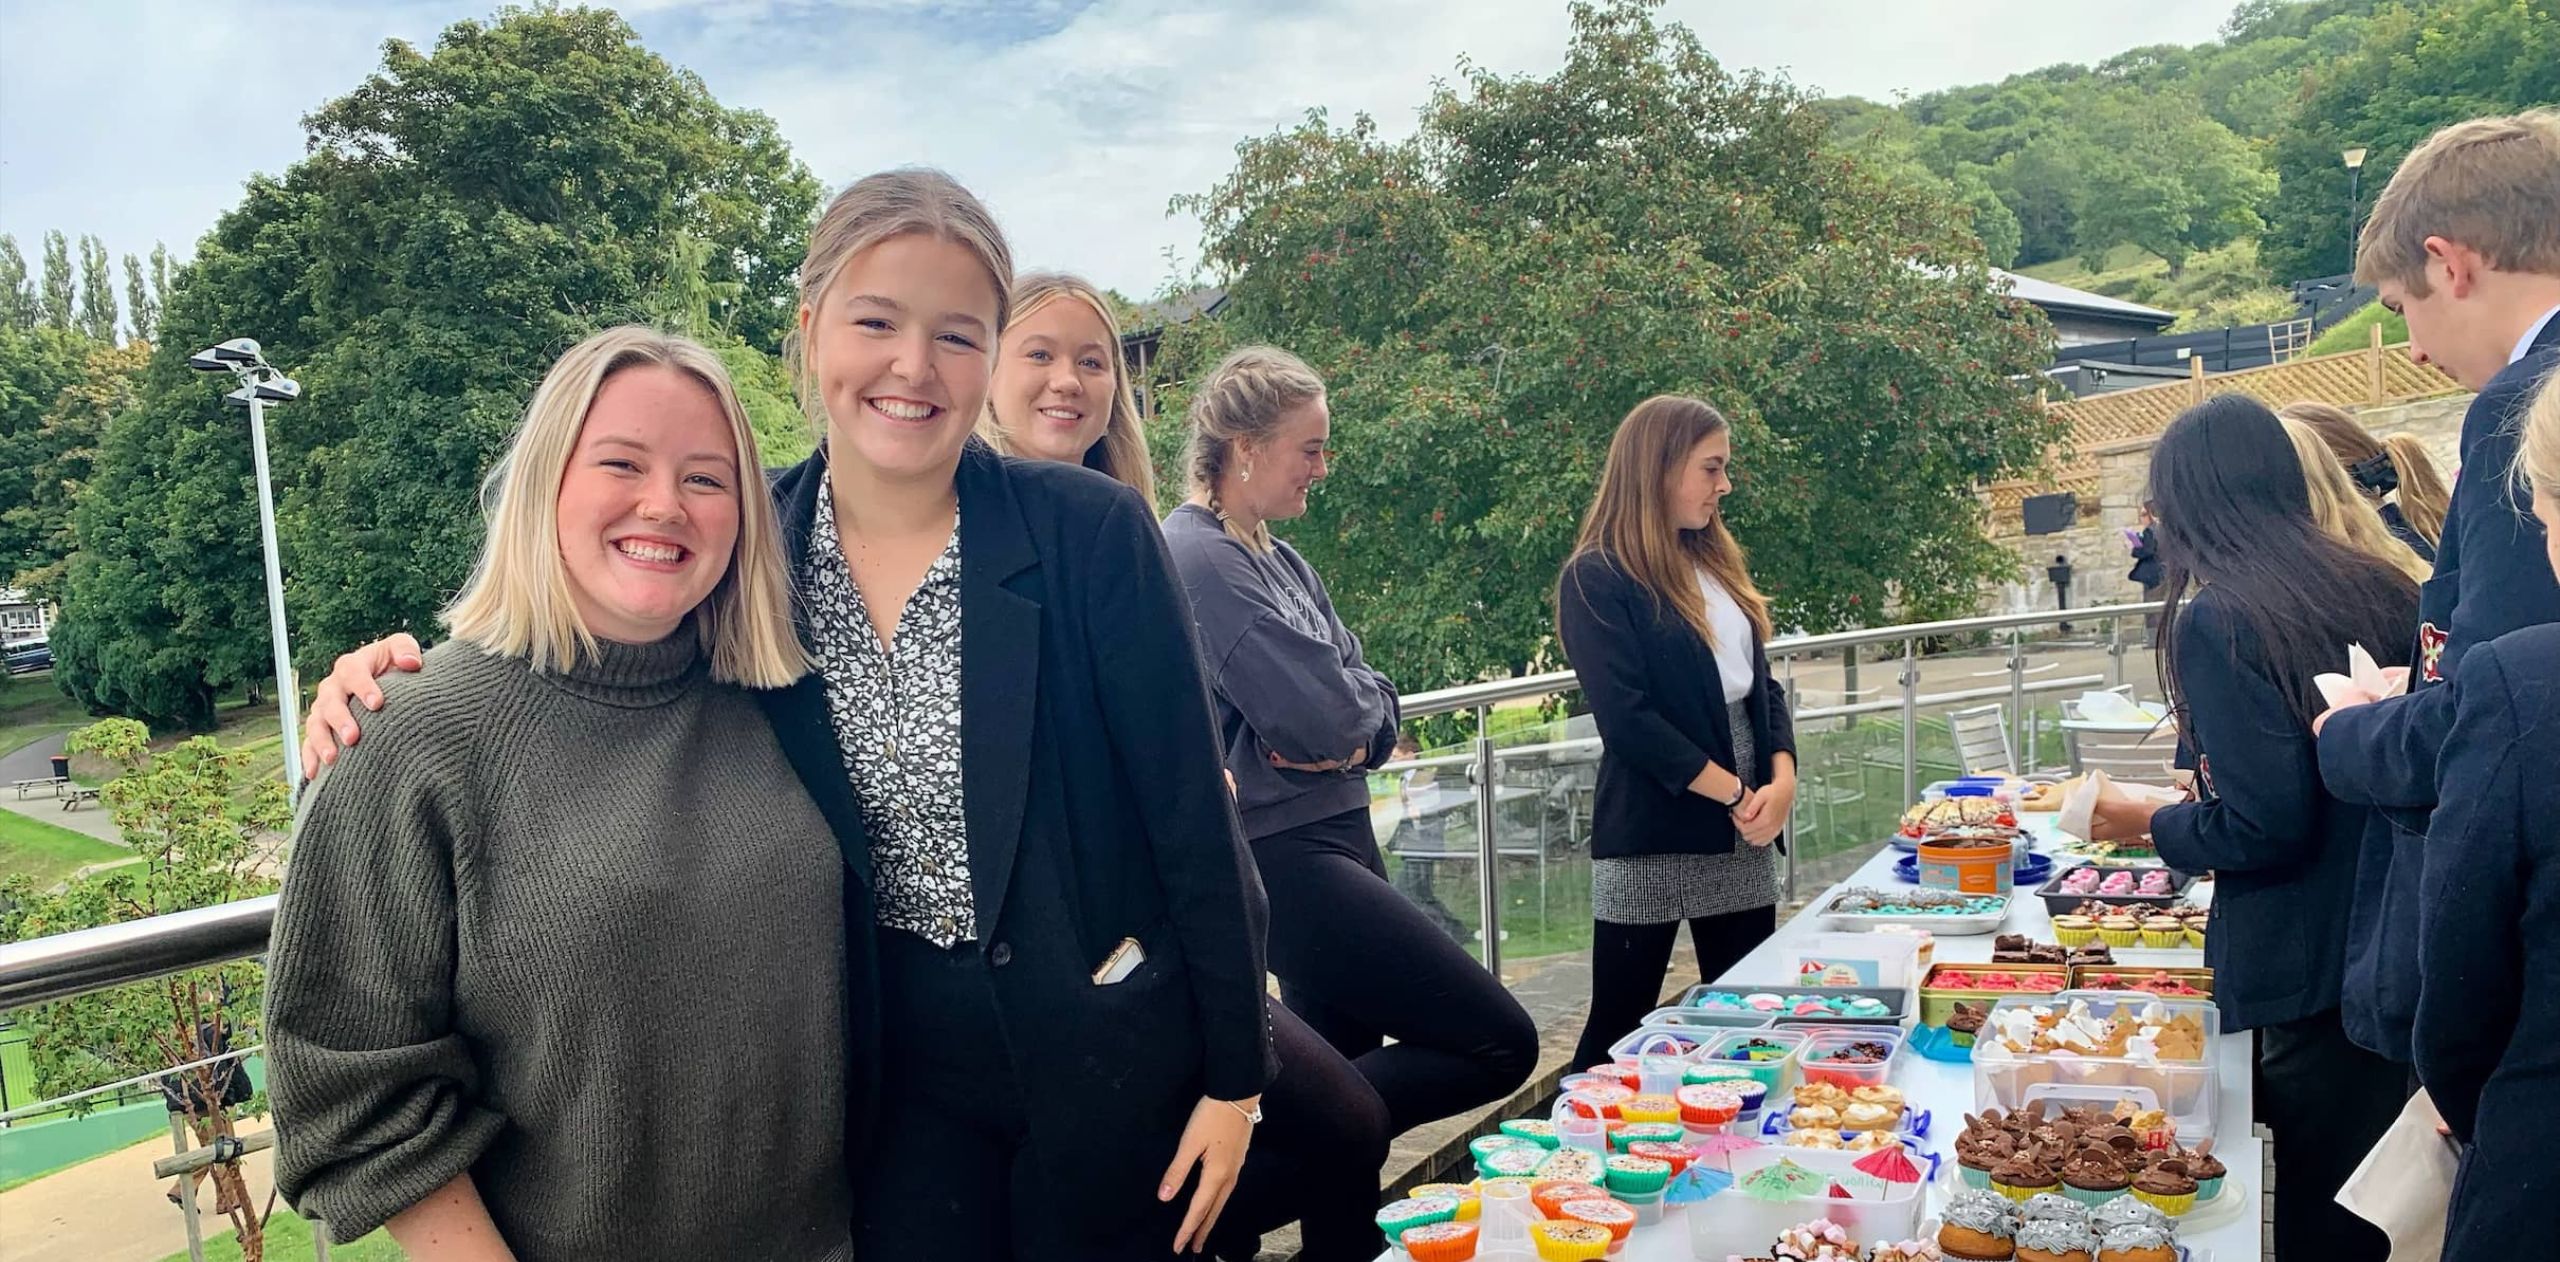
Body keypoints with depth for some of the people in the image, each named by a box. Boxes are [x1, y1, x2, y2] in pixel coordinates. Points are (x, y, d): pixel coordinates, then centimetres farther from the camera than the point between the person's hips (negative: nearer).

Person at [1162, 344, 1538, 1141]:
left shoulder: (1277, 559, 14)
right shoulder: (1201, 559, -16)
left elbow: (1371, 706, 12)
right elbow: (1324, 712, -22)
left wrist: (1350, 729, -11)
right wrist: (1363, 702, 1)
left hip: (1334, 833, 10)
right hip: (1284, 856, -10)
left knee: (1350, 1068, 14)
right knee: (1501, 1046, -10)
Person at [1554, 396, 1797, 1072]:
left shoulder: (1717, 563, 14)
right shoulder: (1597, 579, -9)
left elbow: (1761, 685, 13)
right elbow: (1627, 717, -17)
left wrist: (1782, 776, -5)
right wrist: (1735, 794, -13)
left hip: (1742, 837, 7)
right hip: (1652, 840, -7)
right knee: (1618, 1030, 1)